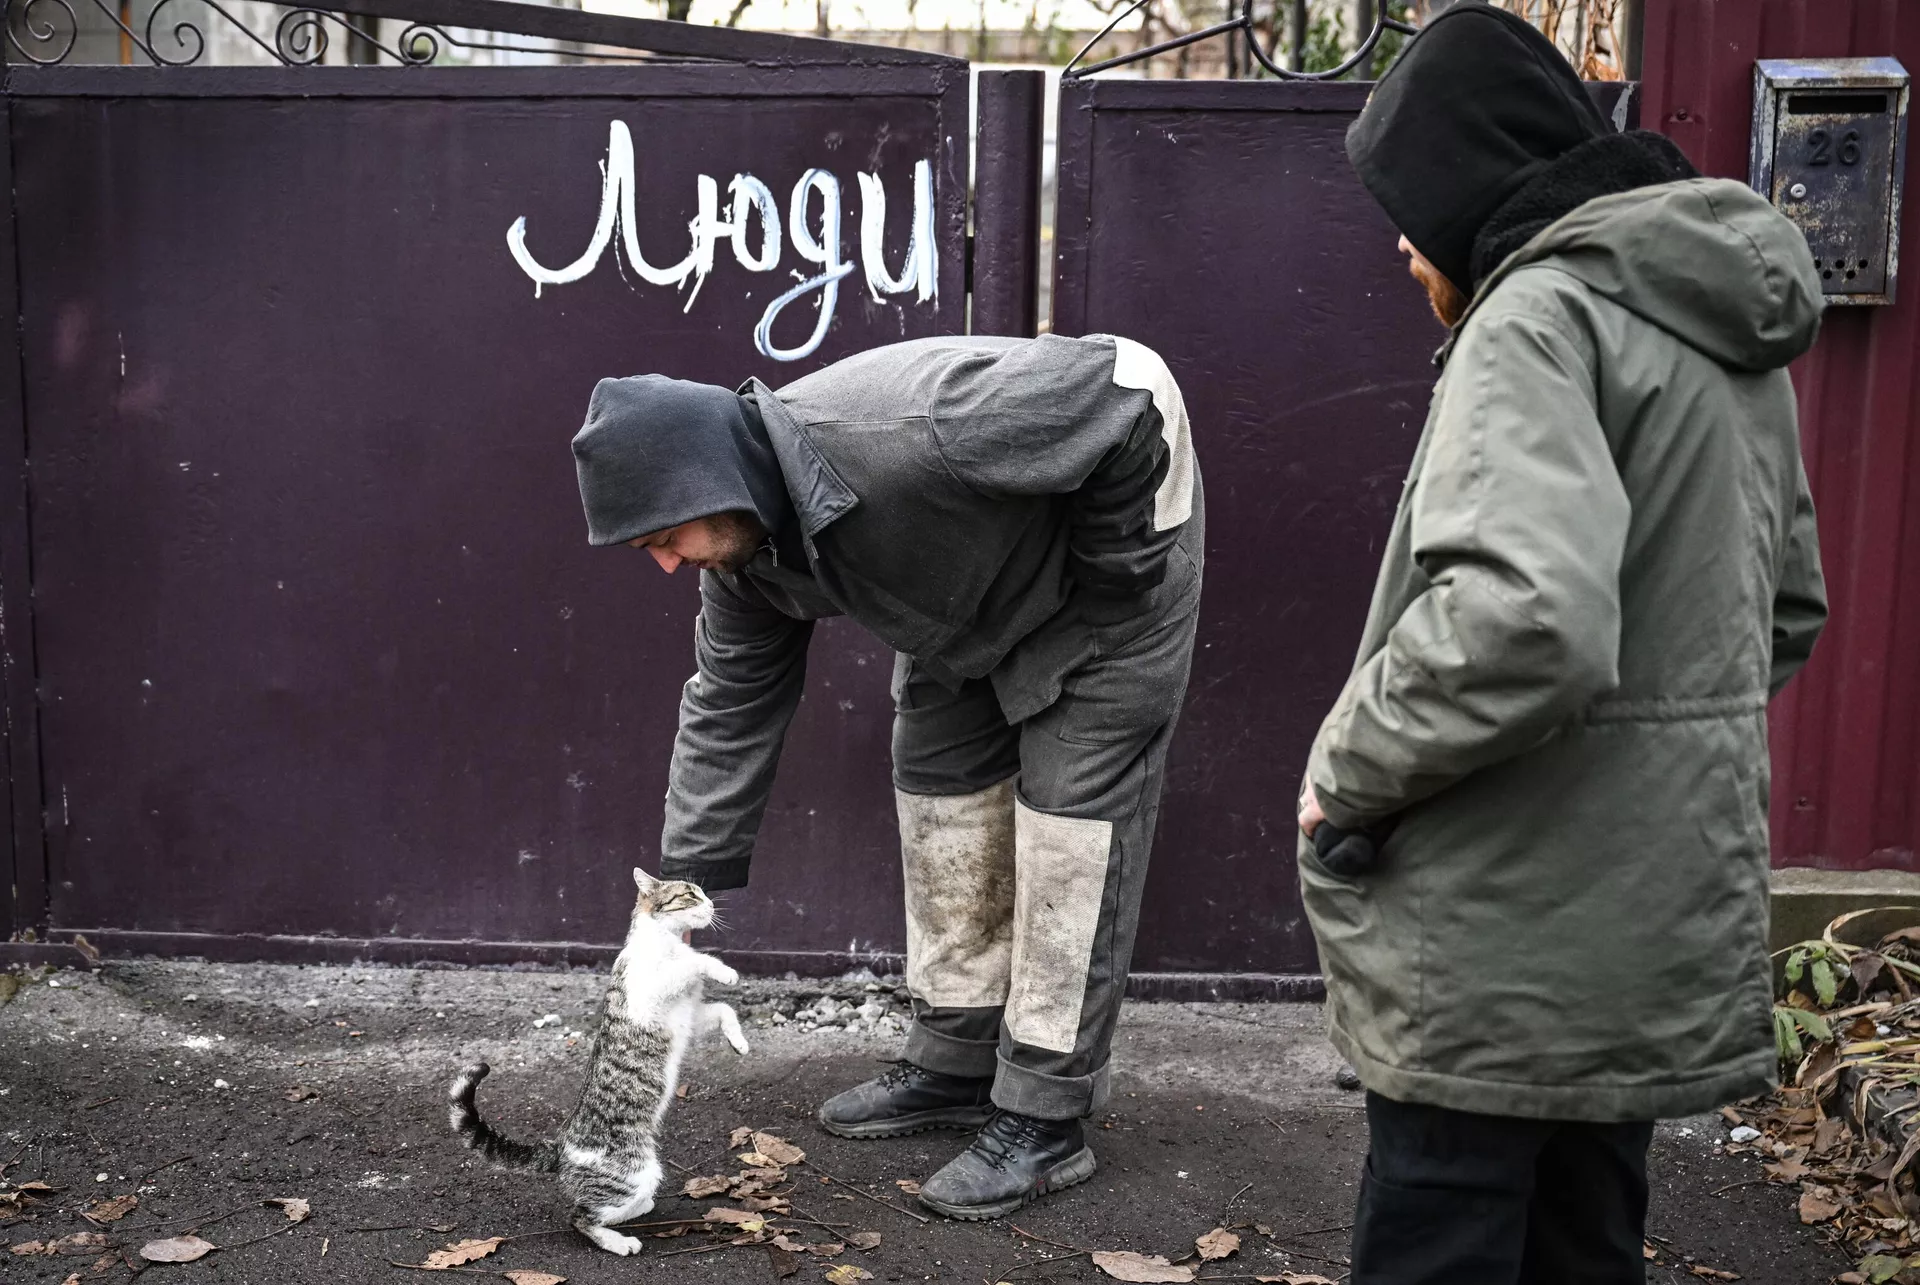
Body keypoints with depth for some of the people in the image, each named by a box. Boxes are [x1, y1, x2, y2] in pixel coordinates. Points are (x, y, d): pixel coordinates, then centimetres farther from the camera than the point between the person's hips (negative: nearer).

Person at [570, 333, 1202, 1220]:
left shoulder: (906, 435, -41)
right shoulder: (745, 550, -14)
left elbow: (1123, 388, -34)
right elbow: (727, 714, -3)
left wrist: (1105, 573, -23)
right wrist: (680, 892, -4)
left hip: (1107, 555, -7)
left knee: (1071, 814, -10)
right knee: (939, 789, 8)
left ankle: (1046, 1119, -3)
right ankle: (954, 1062, 21)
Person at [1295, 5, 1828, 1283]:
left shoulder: (1539, 316, -16)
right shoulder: (1734, 334, 13)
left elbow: (1524, 620, -31)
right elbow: (1785, 612, 21)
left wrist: (1347, 781, -18)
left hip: (1506, 951, -9)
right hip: (1659, 929, 9)